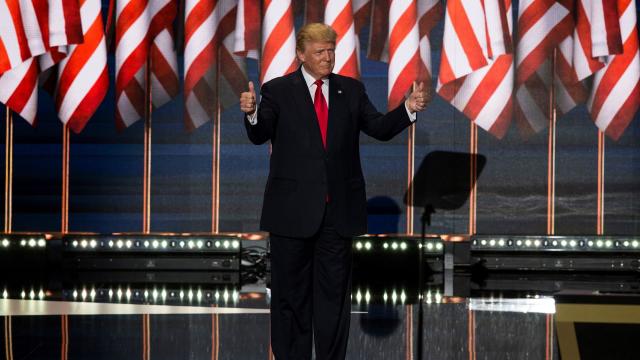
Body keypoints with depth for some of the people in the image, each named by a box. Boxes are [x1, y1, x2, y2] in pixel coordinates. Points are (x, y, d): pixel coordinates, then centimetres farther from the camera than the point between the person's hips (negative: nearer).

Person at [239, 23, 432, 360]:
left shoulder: (351, 90, 9)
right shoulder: (278, 90, -1)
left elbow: (380, 128, 4)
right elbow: (260, 135, -11)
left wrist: (409, 108, -13)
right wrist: (252, 114, -32)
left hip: (338, 209, 3)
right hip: (293, 208, -3)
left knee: (334, 290, 8)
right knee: (291, 292, 5)